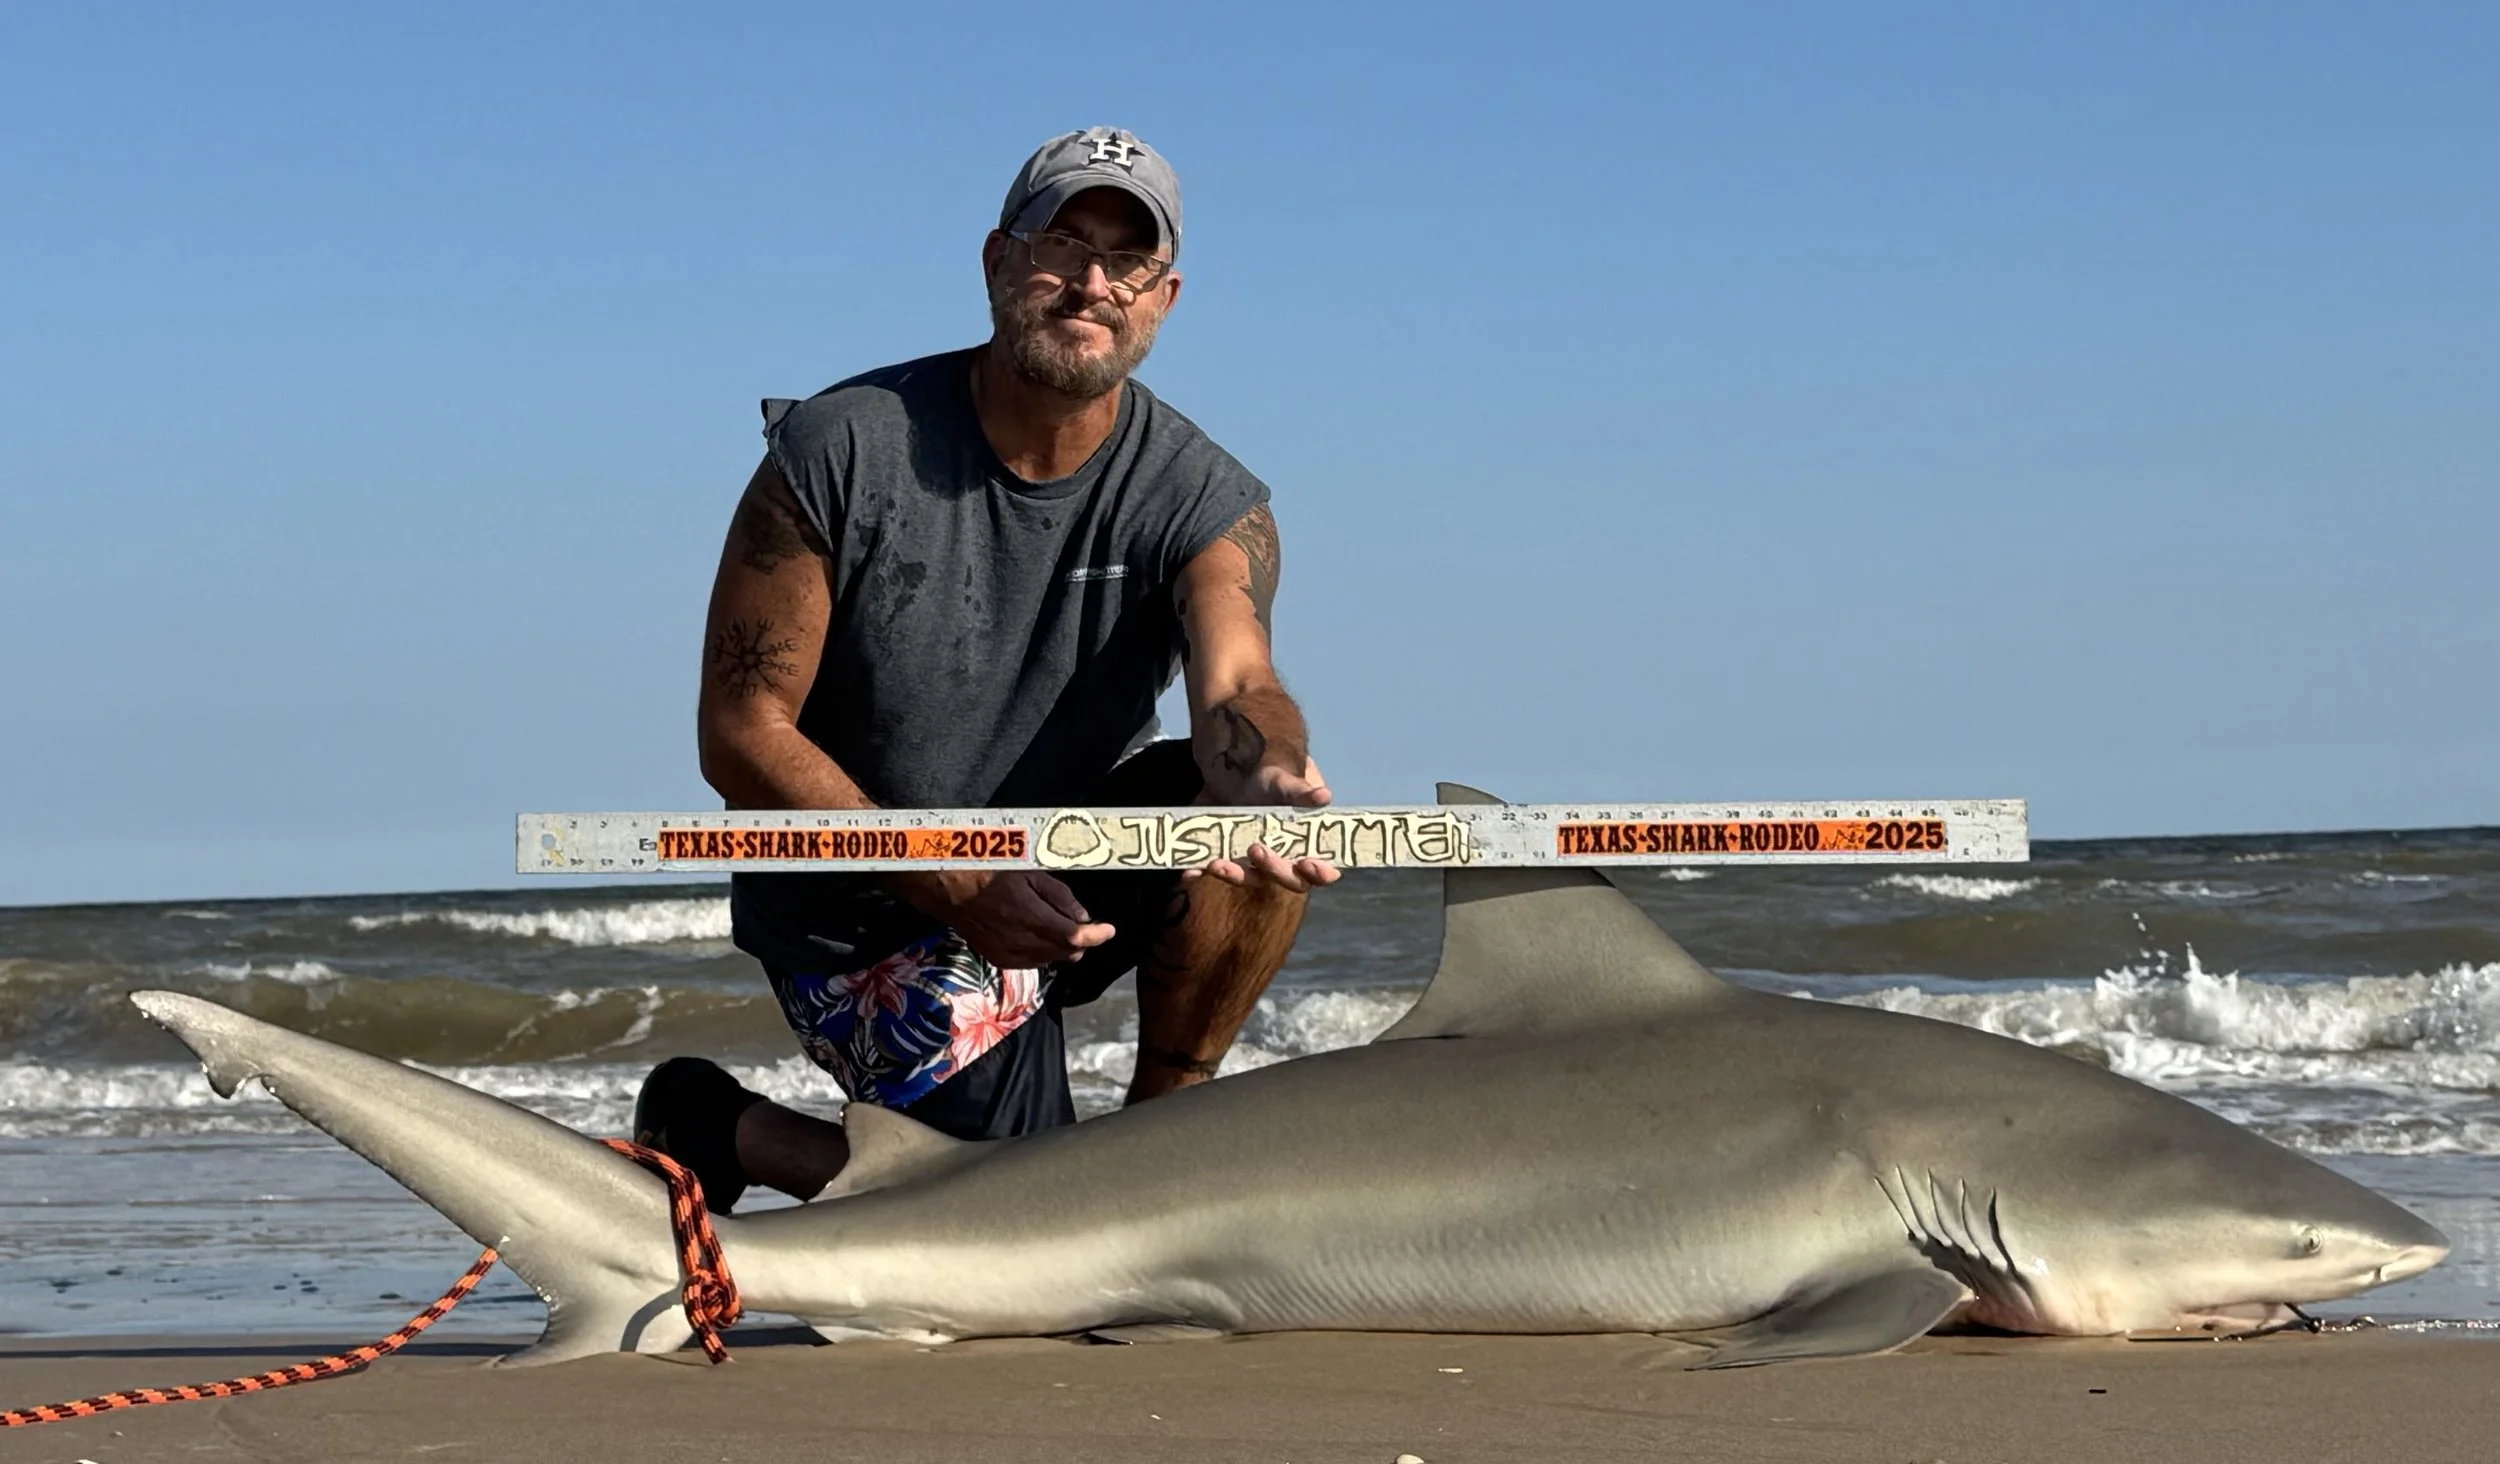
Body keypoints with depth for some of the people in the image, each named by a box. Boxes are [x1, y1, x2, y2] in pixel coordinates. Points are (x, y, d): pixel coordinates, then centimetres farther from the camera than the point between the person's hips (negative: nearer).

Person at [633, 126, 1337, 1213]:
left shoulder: (1204, 500, -8)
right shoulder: (841, 451, -15)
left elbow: (1235, 686, -28)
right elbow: (739, 734, -15)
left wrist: (1268, 781, -54)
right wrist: (955, 887, -25)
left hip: (1067, 876, 4)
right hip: (867, 916, -4)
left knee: (1270, 822, -24)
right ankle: (721, 1132, 8)